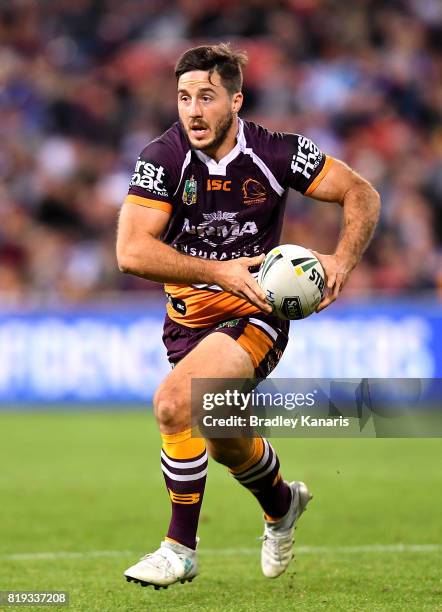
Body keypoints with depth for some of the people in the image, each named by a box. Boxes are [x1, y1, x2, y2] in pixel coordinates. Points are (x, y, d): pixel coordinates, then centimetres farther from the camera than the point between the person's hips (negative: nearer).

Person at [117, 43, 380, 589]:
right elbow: (131, 252, -22)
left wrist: (342, 261, -20)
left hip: (255, 317, -4)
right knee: (225, 445, 19)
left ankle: (180, 549, -15)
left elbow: (362, 194, -3)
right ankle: (282, 503, 54)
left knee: (174, 401, -28)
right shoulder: (163, 158, -14)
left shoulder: (275, 153, -14)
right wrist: (219, 272, -29)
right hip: (189, 315, 4)